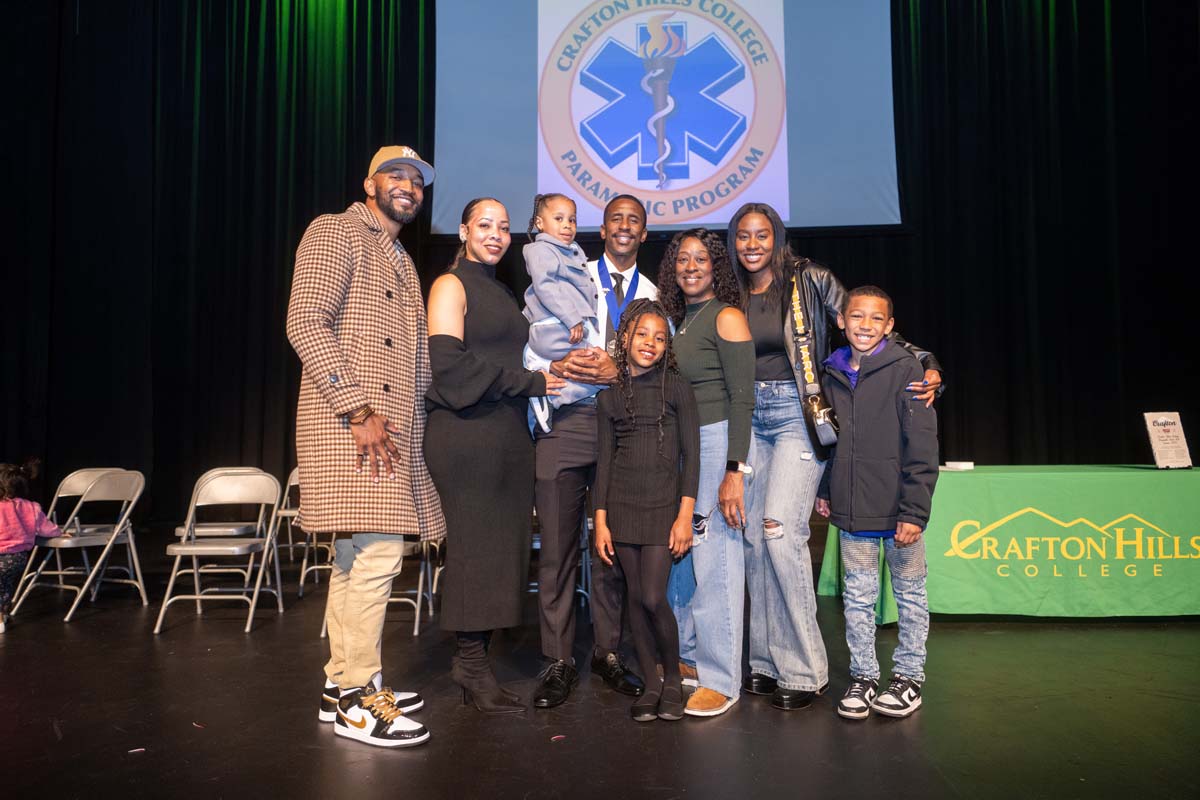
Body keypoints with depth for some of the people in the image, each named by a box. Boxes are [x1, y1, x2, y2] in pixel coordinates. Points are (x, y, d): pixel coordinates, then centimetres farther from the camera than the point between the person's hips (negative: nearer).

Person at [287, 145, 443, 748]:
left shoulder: (401, 261, 25)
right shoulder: (335, 233, -2)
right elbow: (305, 323, -14)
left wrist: (411, 423, 14)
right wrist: (359, 410, -19)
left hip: (389, 426, 9)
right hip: (346, 421, -9)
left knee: (356, 557, 12)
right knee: (377, 552, -12)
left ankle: (343, 684, 21)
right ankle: (358, 701, -1)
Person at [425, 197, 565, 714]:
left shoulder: (501, 293, 24)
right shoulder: (451, 285, 0)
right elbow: (448, 362, -13)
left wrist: (545, 369, 10)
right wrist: (529, 381, -11)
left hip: (508, 433, 8)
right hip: (467, 432, -8)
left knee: (504, 546, 5)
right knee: (475, 545, -6)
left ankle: (473, 658, 14)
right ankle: (472, 664, 4)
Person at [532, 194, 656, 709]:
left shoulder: (654, 295, 15)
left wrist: (618, 372, -12)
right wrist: (558, 367, -16)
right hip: (565, 420, -2)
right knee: (557, 544, -3)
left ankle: (609, 653, 21)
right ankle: (559, 661, 8)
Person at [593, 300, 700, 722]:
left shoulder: (677, 388, 0)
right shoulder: (610, 396, 7)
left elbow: (690, 454, -2)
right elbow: (605, 460, 8)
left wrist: (685, 515, -8)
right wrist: (600, 521, 3)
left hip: (664, 504, -3)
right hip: (622, 505, 3)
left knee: (654, 597, -9)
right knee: (635, 597, 6)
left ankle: (673, 678, 13)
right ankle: (650, 682, 19)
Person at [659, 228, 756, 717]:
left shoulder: (726, 317, -7)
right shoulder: (681, 321, 15)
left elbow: (742, 398, -14)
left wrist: (734, 472, -19)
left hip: (718, 442, -8)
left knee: (715, 557, -5)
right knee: (678, 553, 12)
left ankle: (721, 680, 6)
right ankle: (688, 656, 28)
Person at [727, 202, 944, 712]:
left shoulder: (809, 281, -1)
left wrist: (925, 365, -13)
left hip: (798, 414, -5)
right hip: (749, 418, 5)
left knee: (780, 527, -16)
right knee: (754, 534, 2)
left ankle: (803, 670, -4)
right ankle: (766, 662, 13)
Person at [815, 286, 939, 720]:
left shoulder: (905, 369, -9)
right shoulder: (832, 374, 7)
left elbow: (922, 445, -11)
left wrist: (915, 511, -15)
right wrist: (825, 490, 14)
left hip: (898, 509, -4)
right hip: (852, 511, 4)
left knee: (909, 593, 11)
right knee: (858, 596, 11)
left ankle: (909, 675, 26)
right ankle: (863, 675, 25)